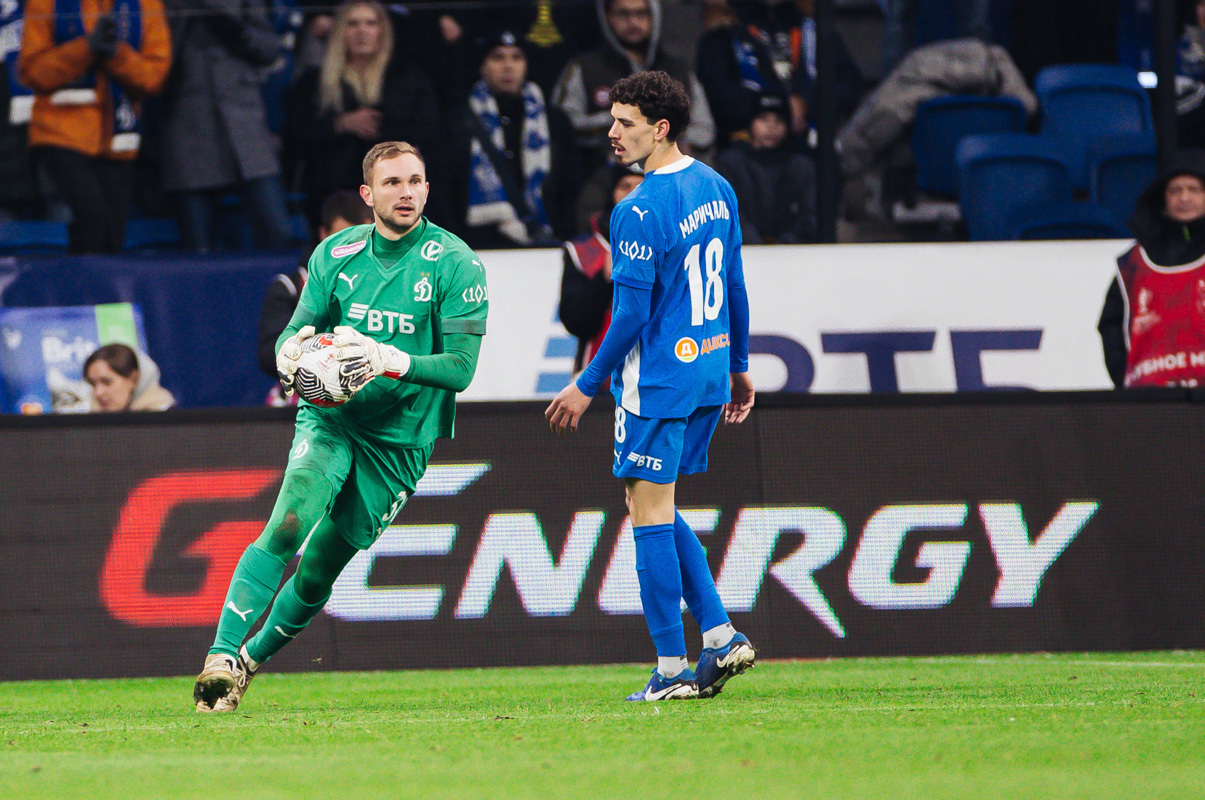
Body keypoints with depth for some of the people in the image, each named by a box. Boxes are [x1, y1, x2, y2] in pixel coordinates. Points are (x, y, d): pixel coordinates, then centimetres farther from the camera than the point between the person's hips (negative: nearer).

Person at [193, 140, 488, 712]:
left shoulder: (456, 265, -10)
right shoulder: (337, 253, 2)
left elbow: (461, 368, -14)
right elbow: (296, 332, 7)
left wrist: (388, 361, -30)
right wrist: (290, 354, -18)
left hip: (400, 437, -1)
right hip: (328, 418, 1)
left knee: (319, 572, 4)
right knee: (289, 524, -24)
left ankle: (253, 658, 29)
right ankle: (221, 659, -27)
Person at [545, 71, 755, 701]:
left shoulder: (640, 212, -19)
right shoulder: (715, 188, 7)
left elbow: (631, 315, -19)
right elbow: (734, 287, 15)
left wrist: (587, 387, -10)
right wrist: (738, 366, 24)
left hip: (659, 382, -9)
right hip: (710, 371, 9)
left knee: (650, 515, -1)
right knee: (657, 511, 18)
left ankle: (672, 668, 0)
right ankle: (721, 635, 13)